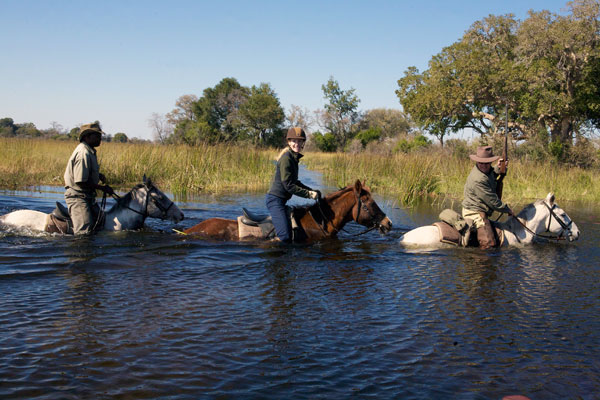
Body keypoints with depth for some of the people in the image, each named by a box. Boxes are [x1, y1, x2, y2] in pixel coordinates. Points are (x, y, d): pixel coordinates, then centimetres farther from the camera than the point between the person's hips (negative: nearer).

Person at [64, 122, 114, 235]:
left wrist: (98, 175, 8)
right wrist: (102, 188, -18)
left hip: (88, 196, 10)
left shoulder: (90, 151, 11)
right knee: (84, 232, -16)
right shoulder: (83, 153, -22)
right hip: (77, 196, -10)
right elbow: (80, 181, -25)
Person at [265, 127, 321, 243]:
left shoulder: (294, 158, 14)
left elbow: (294, 181, 24)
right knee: (285, 237, -21)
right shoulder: (286, 158, -16)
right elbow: (288, 185, -20)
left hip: (281, 200, 10)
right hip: (275, 199, -10)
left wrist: (311, 190, 13)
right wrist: (308, 194, -15)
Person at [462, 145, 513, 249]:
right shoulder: (478, 180, -27)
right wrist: (507, 209, -7)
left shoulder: (486, 170, 5)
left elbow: (490, 177, 34)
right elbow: (493, 201, -20)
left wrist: (498, 169, 17)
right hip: (475, 213, -11)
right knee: (489, 244, -20)